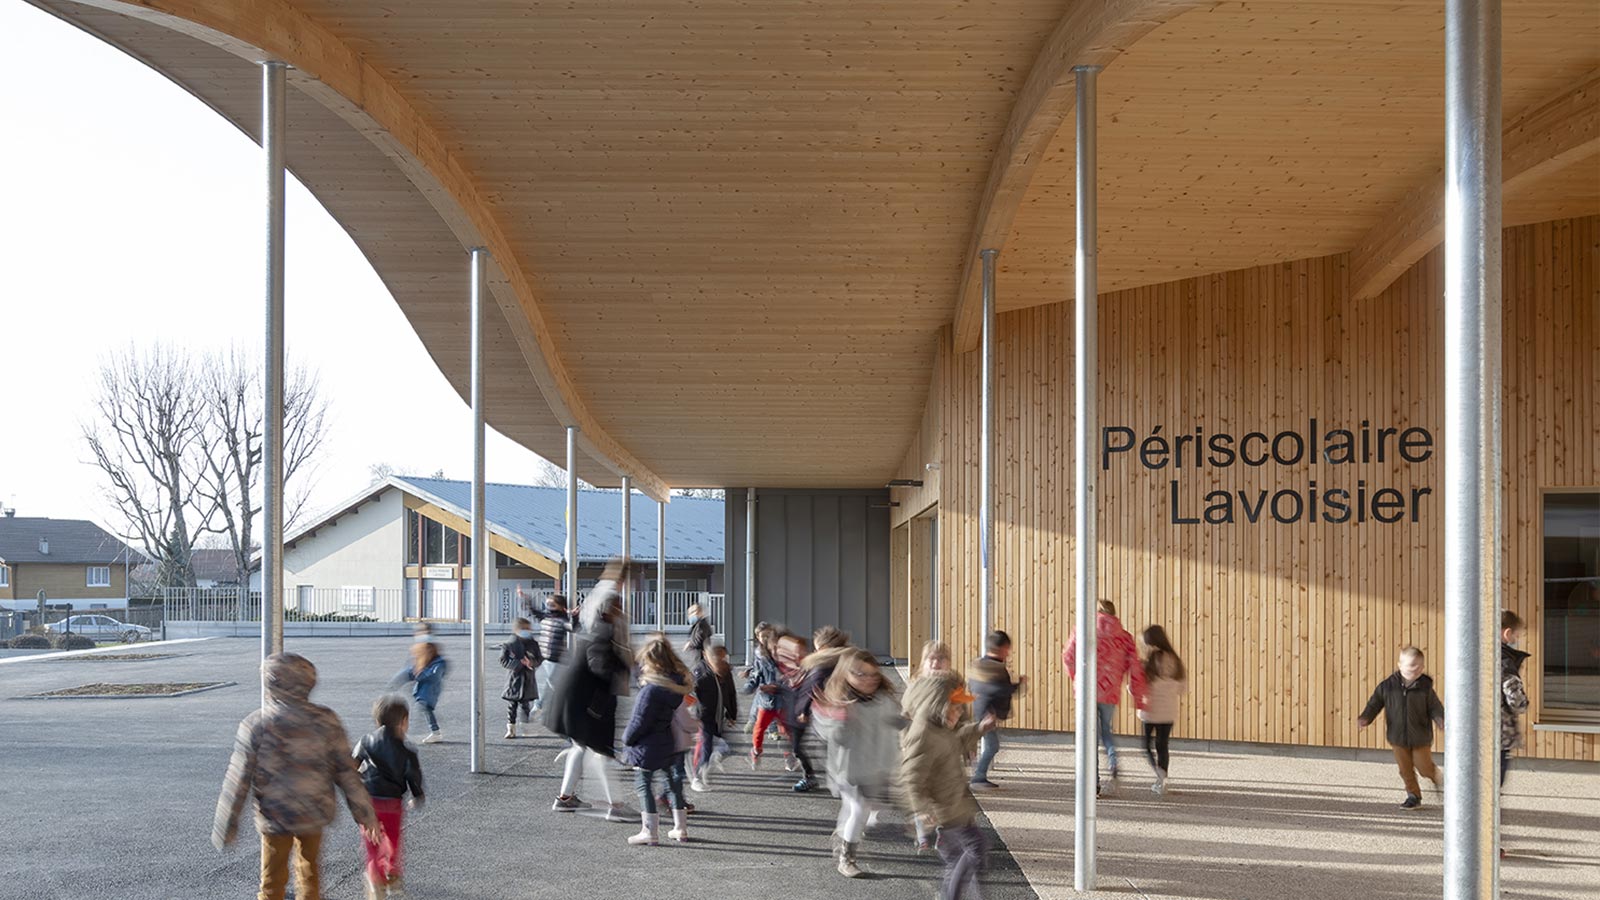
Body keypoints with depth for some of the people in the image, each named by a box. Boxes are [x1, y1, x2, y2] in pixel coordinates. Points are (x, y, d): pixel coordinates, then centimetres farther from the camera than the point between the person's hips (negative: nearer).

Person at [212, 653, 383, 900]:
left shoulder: (256, 724, -14)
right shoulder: (325, 720, -9)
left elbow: (238, 780, -11)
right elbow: (346, 771, -5)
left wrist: (225, 827, -1)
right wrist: (365, 814, 3)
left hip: (275, 817, -2)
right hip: (315, 815, 2)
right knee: (310, 875, 22)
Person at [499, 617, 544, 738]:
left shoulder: (533, 644, 3)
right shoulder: (509, 645, -6)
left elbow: (540, 659, 5)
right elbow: (504, 661, -11)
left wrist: (533, 663, -18)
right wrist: (520, 663, -21)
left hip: (528, 679, 2)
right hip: (514, 678, -2)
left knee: (525, 705, 8)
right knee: (511, 706, 3)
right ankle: (510, 729, 12)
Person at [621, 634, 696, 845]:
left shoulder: (651, 690, -25)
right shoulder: (679, 682, -3)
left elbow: (639, 722, -19)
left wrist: (626, 739, -5)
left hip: (647, 747, -8)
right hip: (669, 744, 8)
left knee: (643, 785, 3)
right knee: (673, 782, 17)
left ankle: (650, 831, 4)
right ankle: (680, 828, 24)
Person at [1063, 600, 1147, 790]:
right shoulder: (1124, 637, 5)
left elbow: (1068, 657, 4)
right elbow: (1135, 669, 4)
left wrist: (1077, 675, 24)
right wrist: (1138, 697, 10)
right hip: (1110, 692, 2)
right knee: (1107, 730, 22)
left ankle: (1094, 780, 1)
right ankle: (1113, 762, -4)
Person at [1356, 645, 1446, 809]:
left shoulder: (1425, 687, -9)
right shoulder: (1387, 686, -7)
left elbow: (1435, 708, -4)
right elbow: (1375, 704, -1)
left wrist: (1442, 721, -23)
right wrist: (1365, 718, -15)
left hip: (1420, 737, -2)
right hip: (1398, 736, 2)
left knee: (1424, 767, 5)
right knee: (1405, 769, 8)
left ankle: (1436, 776, 39)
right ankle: (1413, 797, 23)